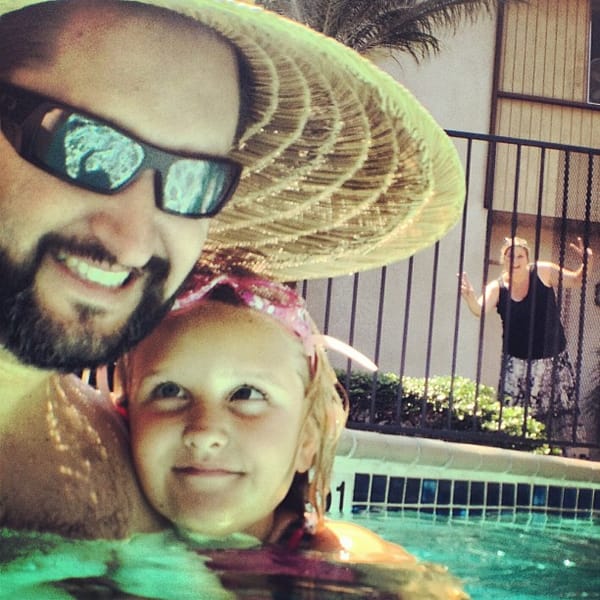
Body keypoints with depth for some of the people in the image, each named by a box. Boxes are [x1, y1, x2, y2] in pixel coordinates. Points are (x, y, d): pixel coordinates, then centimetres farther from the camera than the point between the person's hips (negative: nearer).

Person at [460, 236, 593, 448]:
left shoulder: (543, 272, -5)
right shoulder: (497, 287, -7)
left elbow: (576, 280, 3)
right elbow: (480, 309, -23)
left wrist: (586, 264, -18)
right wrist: (470, 297, -47)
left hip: (553, 360, 0)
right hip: (516, 362, 0)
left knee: (562, 412, 3)